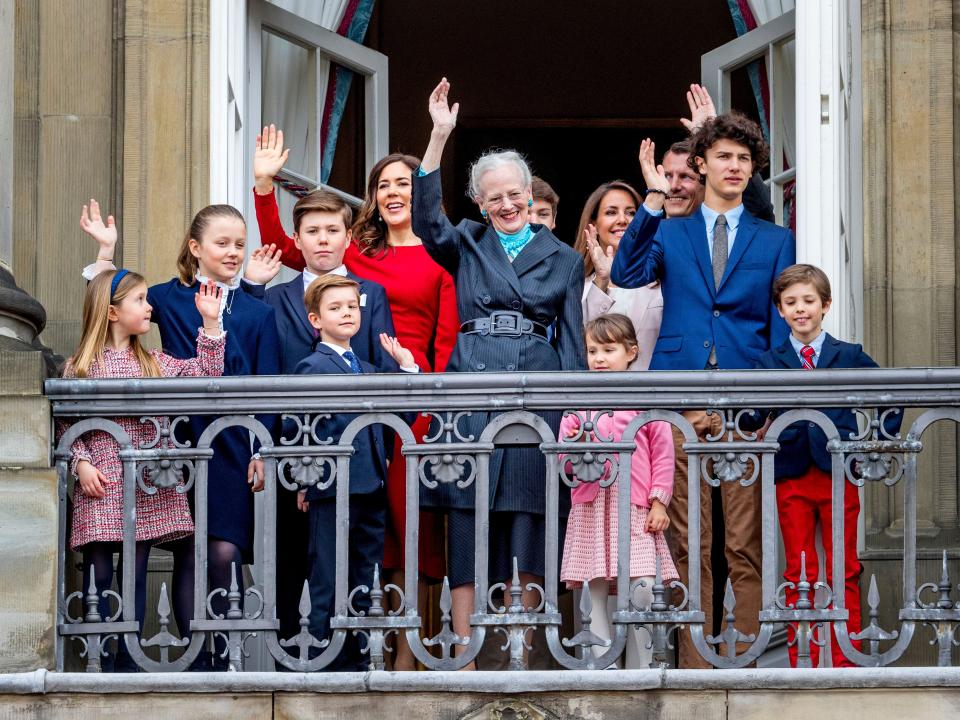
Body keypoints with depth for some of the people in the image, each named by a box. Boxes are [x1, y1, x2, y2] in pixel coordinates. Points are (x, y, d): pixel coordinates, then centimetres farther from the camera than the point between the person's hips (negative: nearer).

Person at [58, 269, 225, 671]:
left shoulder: (155, 364, 12)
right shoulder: (80, 367, 0)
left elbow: (205, 373, 4)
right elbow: (67, 425, 0)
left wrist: (211, 324, -1)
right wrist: (81, 463, -13)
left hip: (147, 487, 4)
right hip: (100, 486, -4)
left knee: (136, 574, 5)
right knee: (98, 574, -3)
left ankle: (128, 662, 11)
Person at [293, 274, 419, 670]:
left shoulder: (369, 371, 18)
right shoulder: (312, 367, -5)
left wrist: (408, 368, 11)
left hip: (370, 488, 7)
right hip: (332, 489, -7)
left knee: (365, 587, 10)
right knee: (328, 585, -2)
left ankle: (356, 662, 16)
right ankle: (325, 664, 2)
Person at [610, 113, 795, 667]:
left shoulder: (775, 241, 14)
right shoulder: (669, 233, 14)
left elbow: (782, 326, 10)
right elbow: (627, 274, -5)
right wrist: (655, 200, -12)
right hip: (682, 405, 0)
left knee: (746, 547, -3)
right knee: (690, 545, 0)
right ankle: (694, 666, 3)